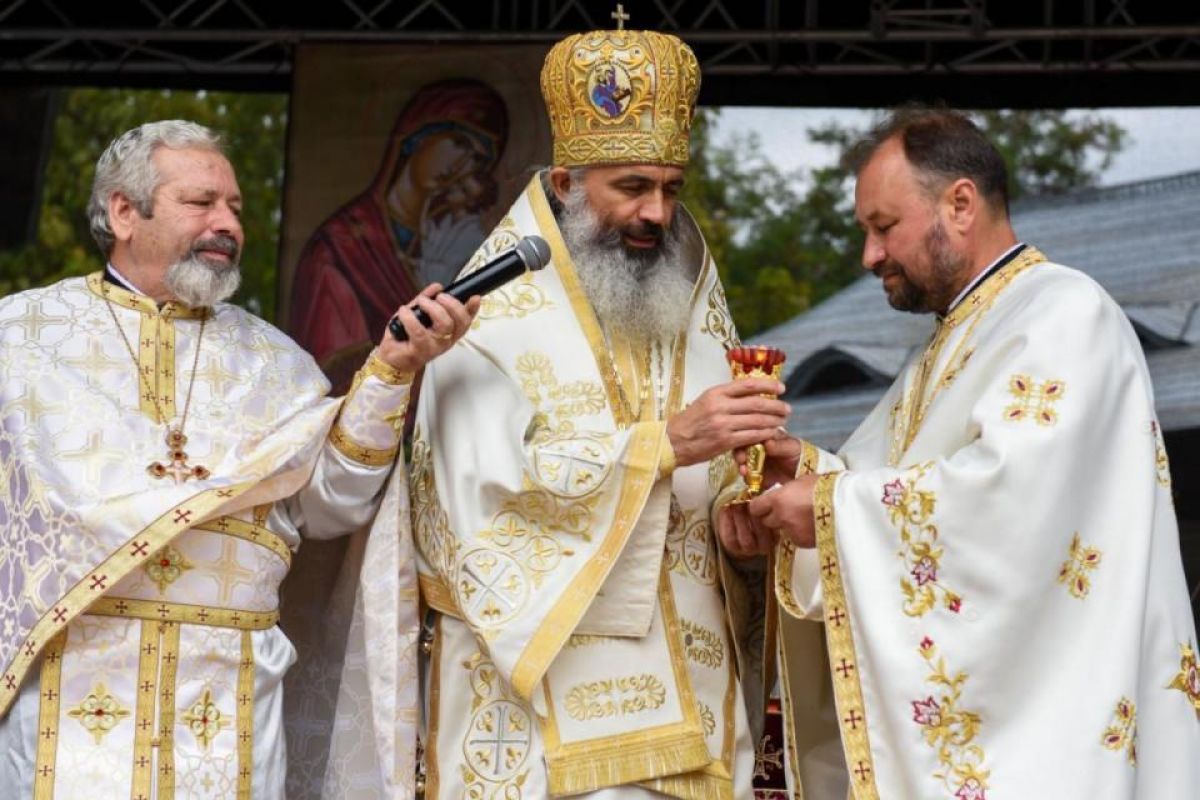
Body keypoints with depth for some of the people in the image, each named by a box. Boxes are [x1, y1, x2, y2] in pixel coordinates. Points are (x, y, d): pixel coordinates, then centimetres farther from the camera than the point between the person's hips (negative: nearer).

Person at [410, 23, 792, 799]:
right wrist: (665, 442, -23)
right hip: (548, 689, -4)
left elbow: (719, 499, 10)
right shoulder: (494, 315, -4)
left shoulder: (694, 310, 12)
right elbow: (488, 488, -17)